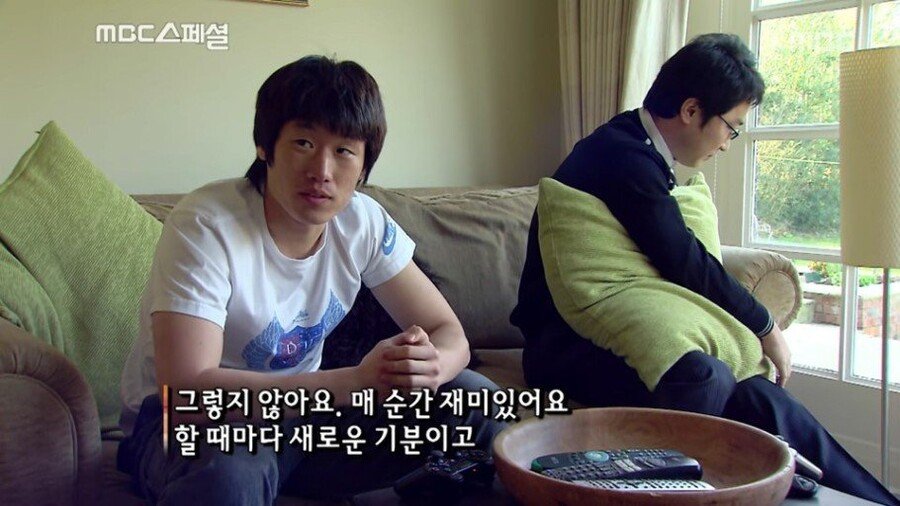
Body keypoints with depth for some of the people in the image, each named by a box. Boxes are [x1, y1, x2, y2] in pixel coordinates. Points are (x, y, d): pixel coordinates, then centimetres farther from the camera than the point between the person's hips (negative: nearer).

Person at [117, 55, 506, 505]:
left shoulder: (363, 223, -7)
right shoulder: (205, 226, -24)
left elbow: (449, 333, -4)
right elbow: (186, 392, -32)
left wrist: (429, 365, -30)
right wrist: (351, 383, -38)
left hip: (298, 408, 5)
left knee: (471, 397, -12)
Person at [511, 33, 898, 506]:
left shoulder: (633, 150, 14)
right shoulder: (624, 155, -17)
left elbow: (678, 258, 16)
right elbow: (685, 264, -17)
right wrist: (764, 326, -2)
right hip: (566, 347, -9)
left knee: (760, 398, -12)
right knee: (705, 379, -34)